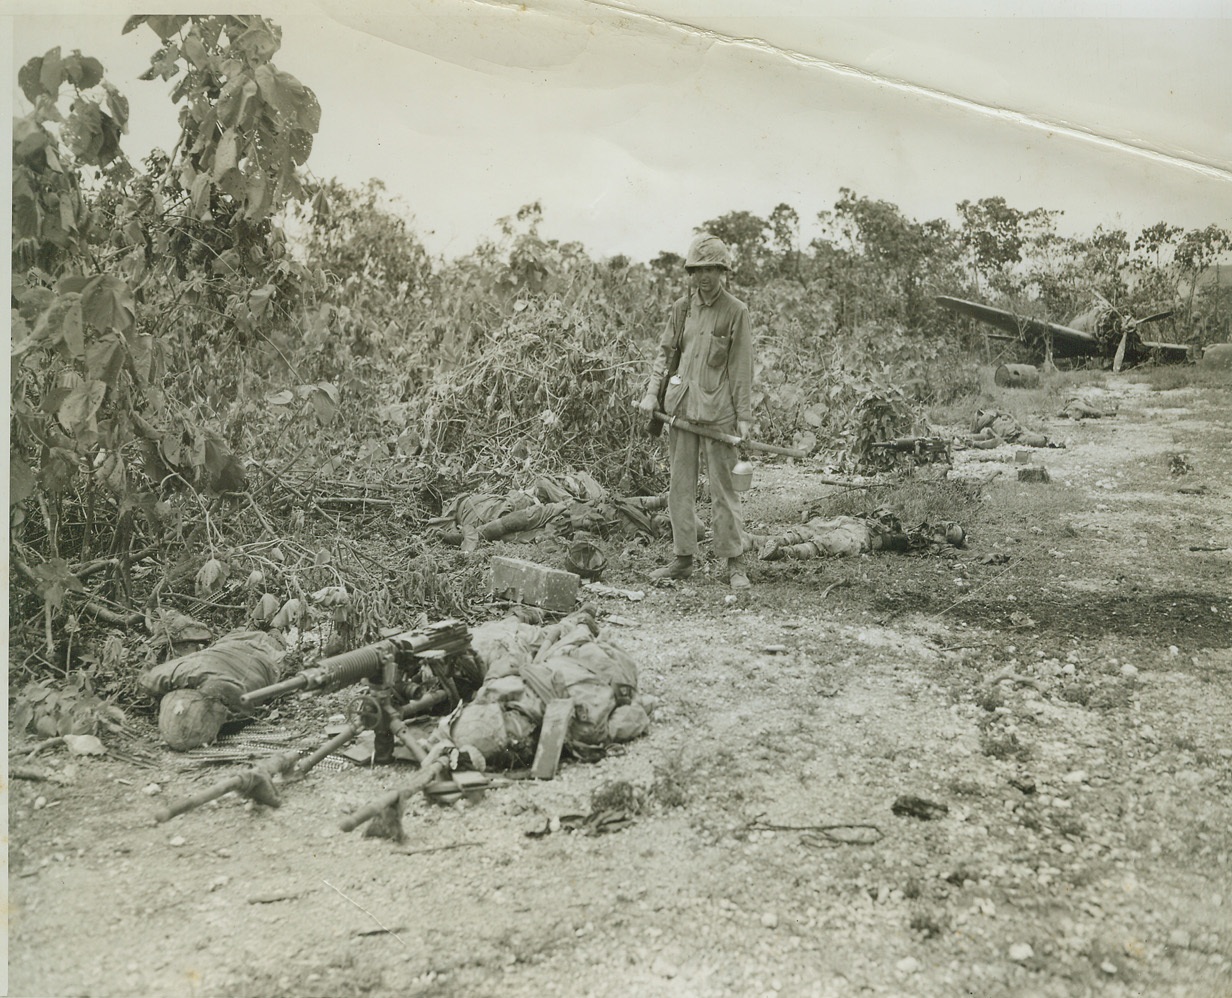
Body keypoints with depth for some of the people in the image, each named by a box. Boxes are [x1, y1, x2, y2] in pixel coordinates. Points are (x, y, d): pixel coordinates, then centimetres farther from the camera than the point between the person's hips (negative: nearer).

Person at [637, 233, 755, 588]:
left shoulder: (736, 311, -3)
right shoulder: (681, 308, 9)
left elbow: (742, 367, -3)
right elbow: (665, 351, 13)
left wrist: (743, 415, -6)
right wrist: (652, 392, 0)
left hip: (718, 412, -4)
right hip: (680, 407, 5)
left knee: (723, 488, -1)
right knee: (680, 486, 8)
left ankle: (735, 564, 6)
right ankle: (683, 559, 18)